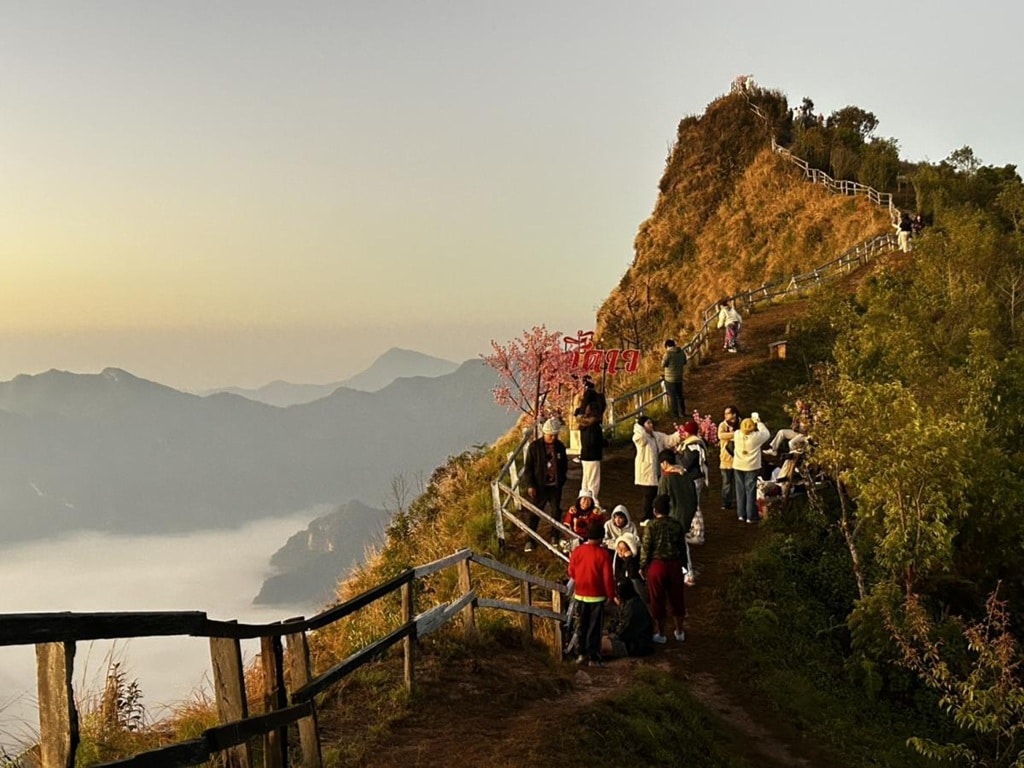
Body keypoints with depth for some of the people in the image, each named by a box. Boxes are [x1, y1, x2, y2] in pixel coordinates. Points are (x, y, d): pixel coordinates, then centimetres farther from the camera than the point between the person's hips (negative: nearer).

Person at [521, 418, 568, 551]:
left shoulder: (560, 446, 1)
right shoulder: (534, 446, -10)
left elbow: (564, 465, 14)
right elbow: (528, 467, -7)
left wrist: (561, 480, 8)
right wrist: (530, 485, -11)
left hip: (555, 486, 3)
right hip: (540, 486, -3)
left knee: (556, 512, 11)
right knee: (535, 513, 2)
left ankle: (555, 538, 27)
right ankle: (529, 540, 9)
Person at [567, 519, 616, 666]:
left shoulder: (577, 551, -6)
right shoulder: (603, 553, -16)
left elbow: (571, 572, 5)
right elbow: (608, 577, -13)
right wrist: (611, 595, -1)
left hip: (580, 595, 3)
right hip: (597, 597, -3)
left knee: (582, 626, 17)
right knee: (594, 628, 6)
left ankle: (583, 654, 22)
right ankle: (593, 657, 9)